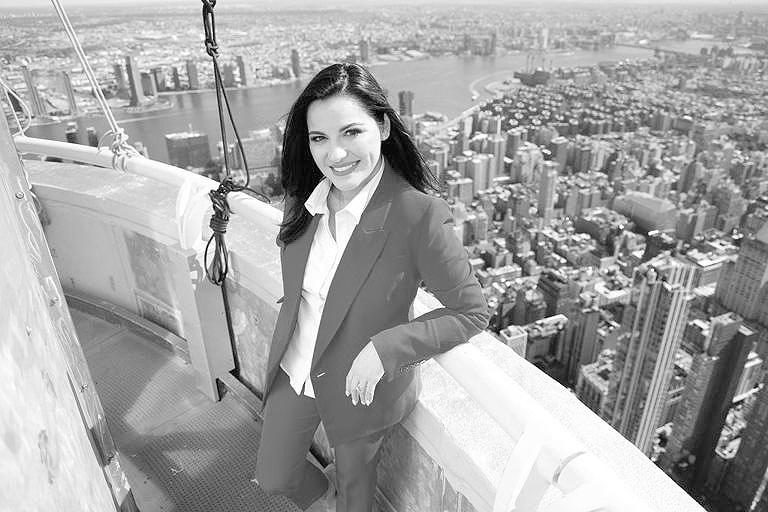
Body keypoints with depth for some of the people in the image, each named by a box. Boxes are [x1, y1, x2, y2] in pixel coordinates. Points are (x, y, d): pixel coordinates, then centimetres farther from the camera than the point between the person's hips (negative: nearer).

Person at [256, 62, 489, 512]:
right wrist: (287, 344, 7)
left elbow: (472, 312, -20)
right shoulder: (304, 197, -10)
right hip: (292, 373, 5)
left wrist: (385, 349, -27)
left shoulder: (420, 214, -29)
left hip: (360, 387, -5)